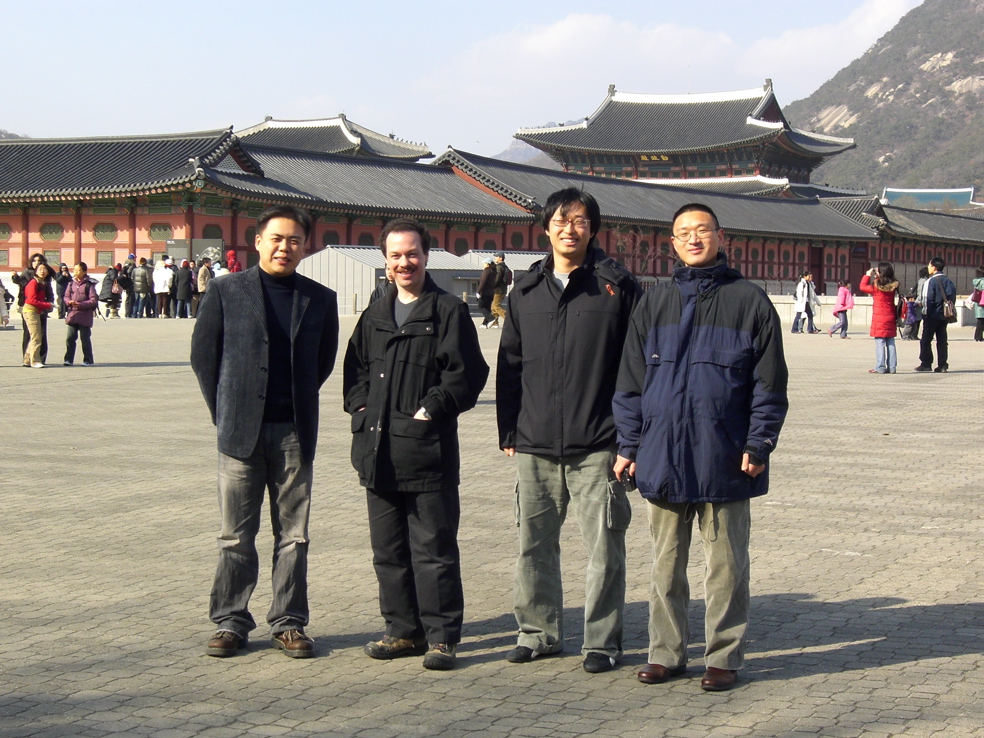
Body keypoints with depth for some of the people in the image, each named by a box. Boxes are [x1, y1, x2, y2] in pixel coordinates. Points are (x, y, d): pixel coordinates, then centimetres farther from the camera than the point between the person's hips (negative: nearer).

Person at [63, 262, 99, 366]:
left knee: (85, 338, 3)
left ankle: (88, 360, 12)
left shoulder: (89, 284, -7)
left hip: (85, 315, -5)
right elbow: (66, 296, 13)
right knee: (70, 337, 2)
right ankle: (69, 359, 10)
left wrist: (80, 304, -20)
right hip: (72, 314, 5)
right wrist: (69, 302, -10)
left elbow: (94, 300, -11)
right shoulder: (72, 283, 9)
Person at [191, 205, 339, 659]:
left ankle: (288, 623, 15)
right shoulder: (226, 293, 1)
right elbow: (203, 354, 6)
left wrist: (297, 406, 11)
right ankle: (230, 622, 14)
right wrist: (225, 412, 5)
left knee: (293, 536, 6)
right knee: (236, 536, 4)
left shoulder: (320, 300, 6)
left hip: (295, 433, 2)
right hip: (241, 431, -1)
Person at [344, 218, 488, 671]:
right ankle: (403, 630, 21)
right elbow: (355, 368, 24)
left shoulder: (449, 311, -3)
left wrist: (432, 408, -13)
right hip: (379, 454, 6)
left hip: (428, 451, -6)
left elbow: (467, 373, -8)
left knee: (434, 549, -2)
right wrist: (360, 407, 9)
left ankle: (442, 635, 5)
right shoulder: (375, 315, 17)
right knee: (388, 550, 11)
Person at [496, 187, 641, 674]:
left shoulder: (618, 287, 0)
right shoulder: (526, 291, 11)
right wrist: (508, 431, 10)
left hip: (596, 445, -4)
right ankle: (538, 630, 24)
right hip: (534, 445, 4)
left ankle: (602, 640, 11)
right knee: (534, 542, 10)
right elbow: (509, 365, 15)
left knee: (603, 546, 0)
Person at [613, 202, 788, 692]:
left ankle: (724, 657, 15)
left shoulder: (749, 301, 1)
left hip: (724, 461, -3)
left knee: (725, 566, 5)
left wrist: (759, 445, -7)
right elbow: (630, 380, 11)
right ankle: (666, 653, 20)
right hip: (662, 459, 3)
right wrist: (629, 444, 6)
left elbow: (769, 383, 1)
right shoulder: (655, 303, 10)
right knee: (665, 565, 10)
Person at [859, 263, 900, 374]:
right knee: (890, 343, 8)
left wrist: (868, 275, 10)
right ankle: (891, 367, 9)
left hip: (879, 318, -5)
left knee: (880, 343, -3)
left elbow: (862, 287, -1)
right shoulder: (893, 286, 2)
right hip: (891, 317, 5)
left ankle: (880, 368, -4)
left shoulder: (877, 287, -13)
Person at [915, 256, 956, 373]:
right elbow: (952, 294, 7)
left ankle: (926, 364, 1)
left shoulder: (930, 281, -12)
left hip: (932, 315, -6)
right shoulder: (947, 281, 7)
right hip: (944, 315, 6)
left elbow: (927, 299, -15)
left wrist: (926, 312, -7)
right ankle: (943, 365, 4)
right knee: (942, 340, 7)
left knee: (926, 341, 2)